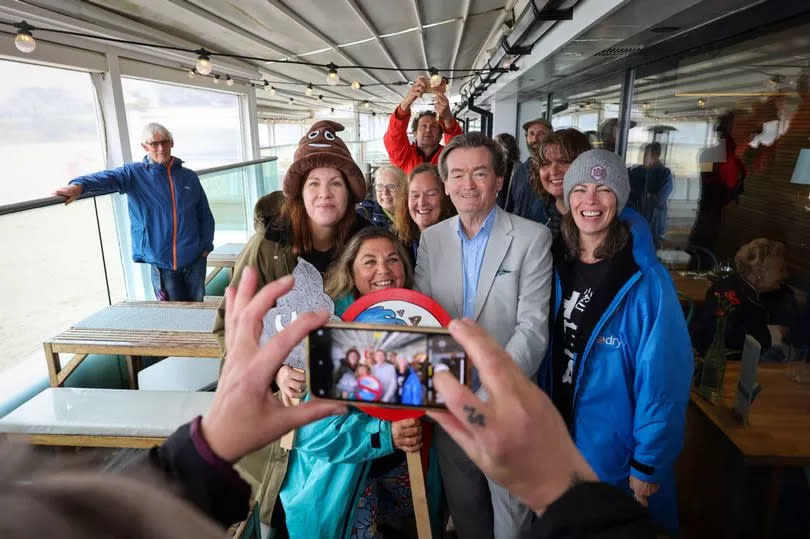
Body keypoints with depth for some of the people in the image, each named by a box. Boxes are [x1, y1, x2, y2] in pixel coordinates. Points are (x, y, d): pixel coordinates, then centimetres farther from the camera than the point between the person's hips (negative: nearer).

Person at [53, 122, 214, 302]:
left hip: (194, 260, 1)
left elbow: (205, 216, 10)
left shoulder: (189, 177, 7)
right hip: (161, 262, -1)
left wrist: (206, 247, 2)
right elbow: (107, 177, -19)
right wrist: (79, 185, -39)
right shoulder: (134, 173, 2)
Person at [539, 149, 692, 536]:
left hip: (615, 450, -4)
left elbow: (663, 381, -18)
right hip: (557, 437, 5)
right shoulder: (557, 264, -4)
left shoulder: (646, 281, -20)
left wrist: (648, 465, -14)